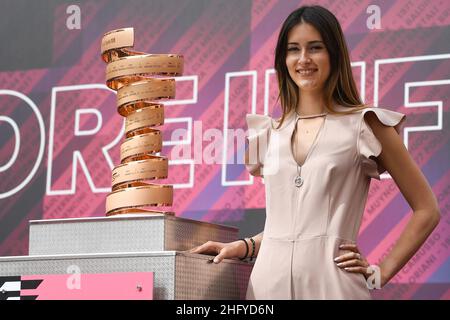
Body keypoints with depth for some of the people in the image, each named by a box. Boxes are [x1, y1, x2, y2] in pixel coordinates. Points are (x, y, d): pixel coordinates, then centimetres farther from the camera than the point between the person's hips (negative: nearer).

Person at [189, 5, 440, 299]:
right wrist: (244, 246, 6)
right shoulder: (270, 134, 13)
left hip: (331, 283, -4)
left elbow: (427, 210, 2)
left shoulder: (364, 124, 1)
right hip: (269, 282, 4)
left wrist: (380, 273, -4)